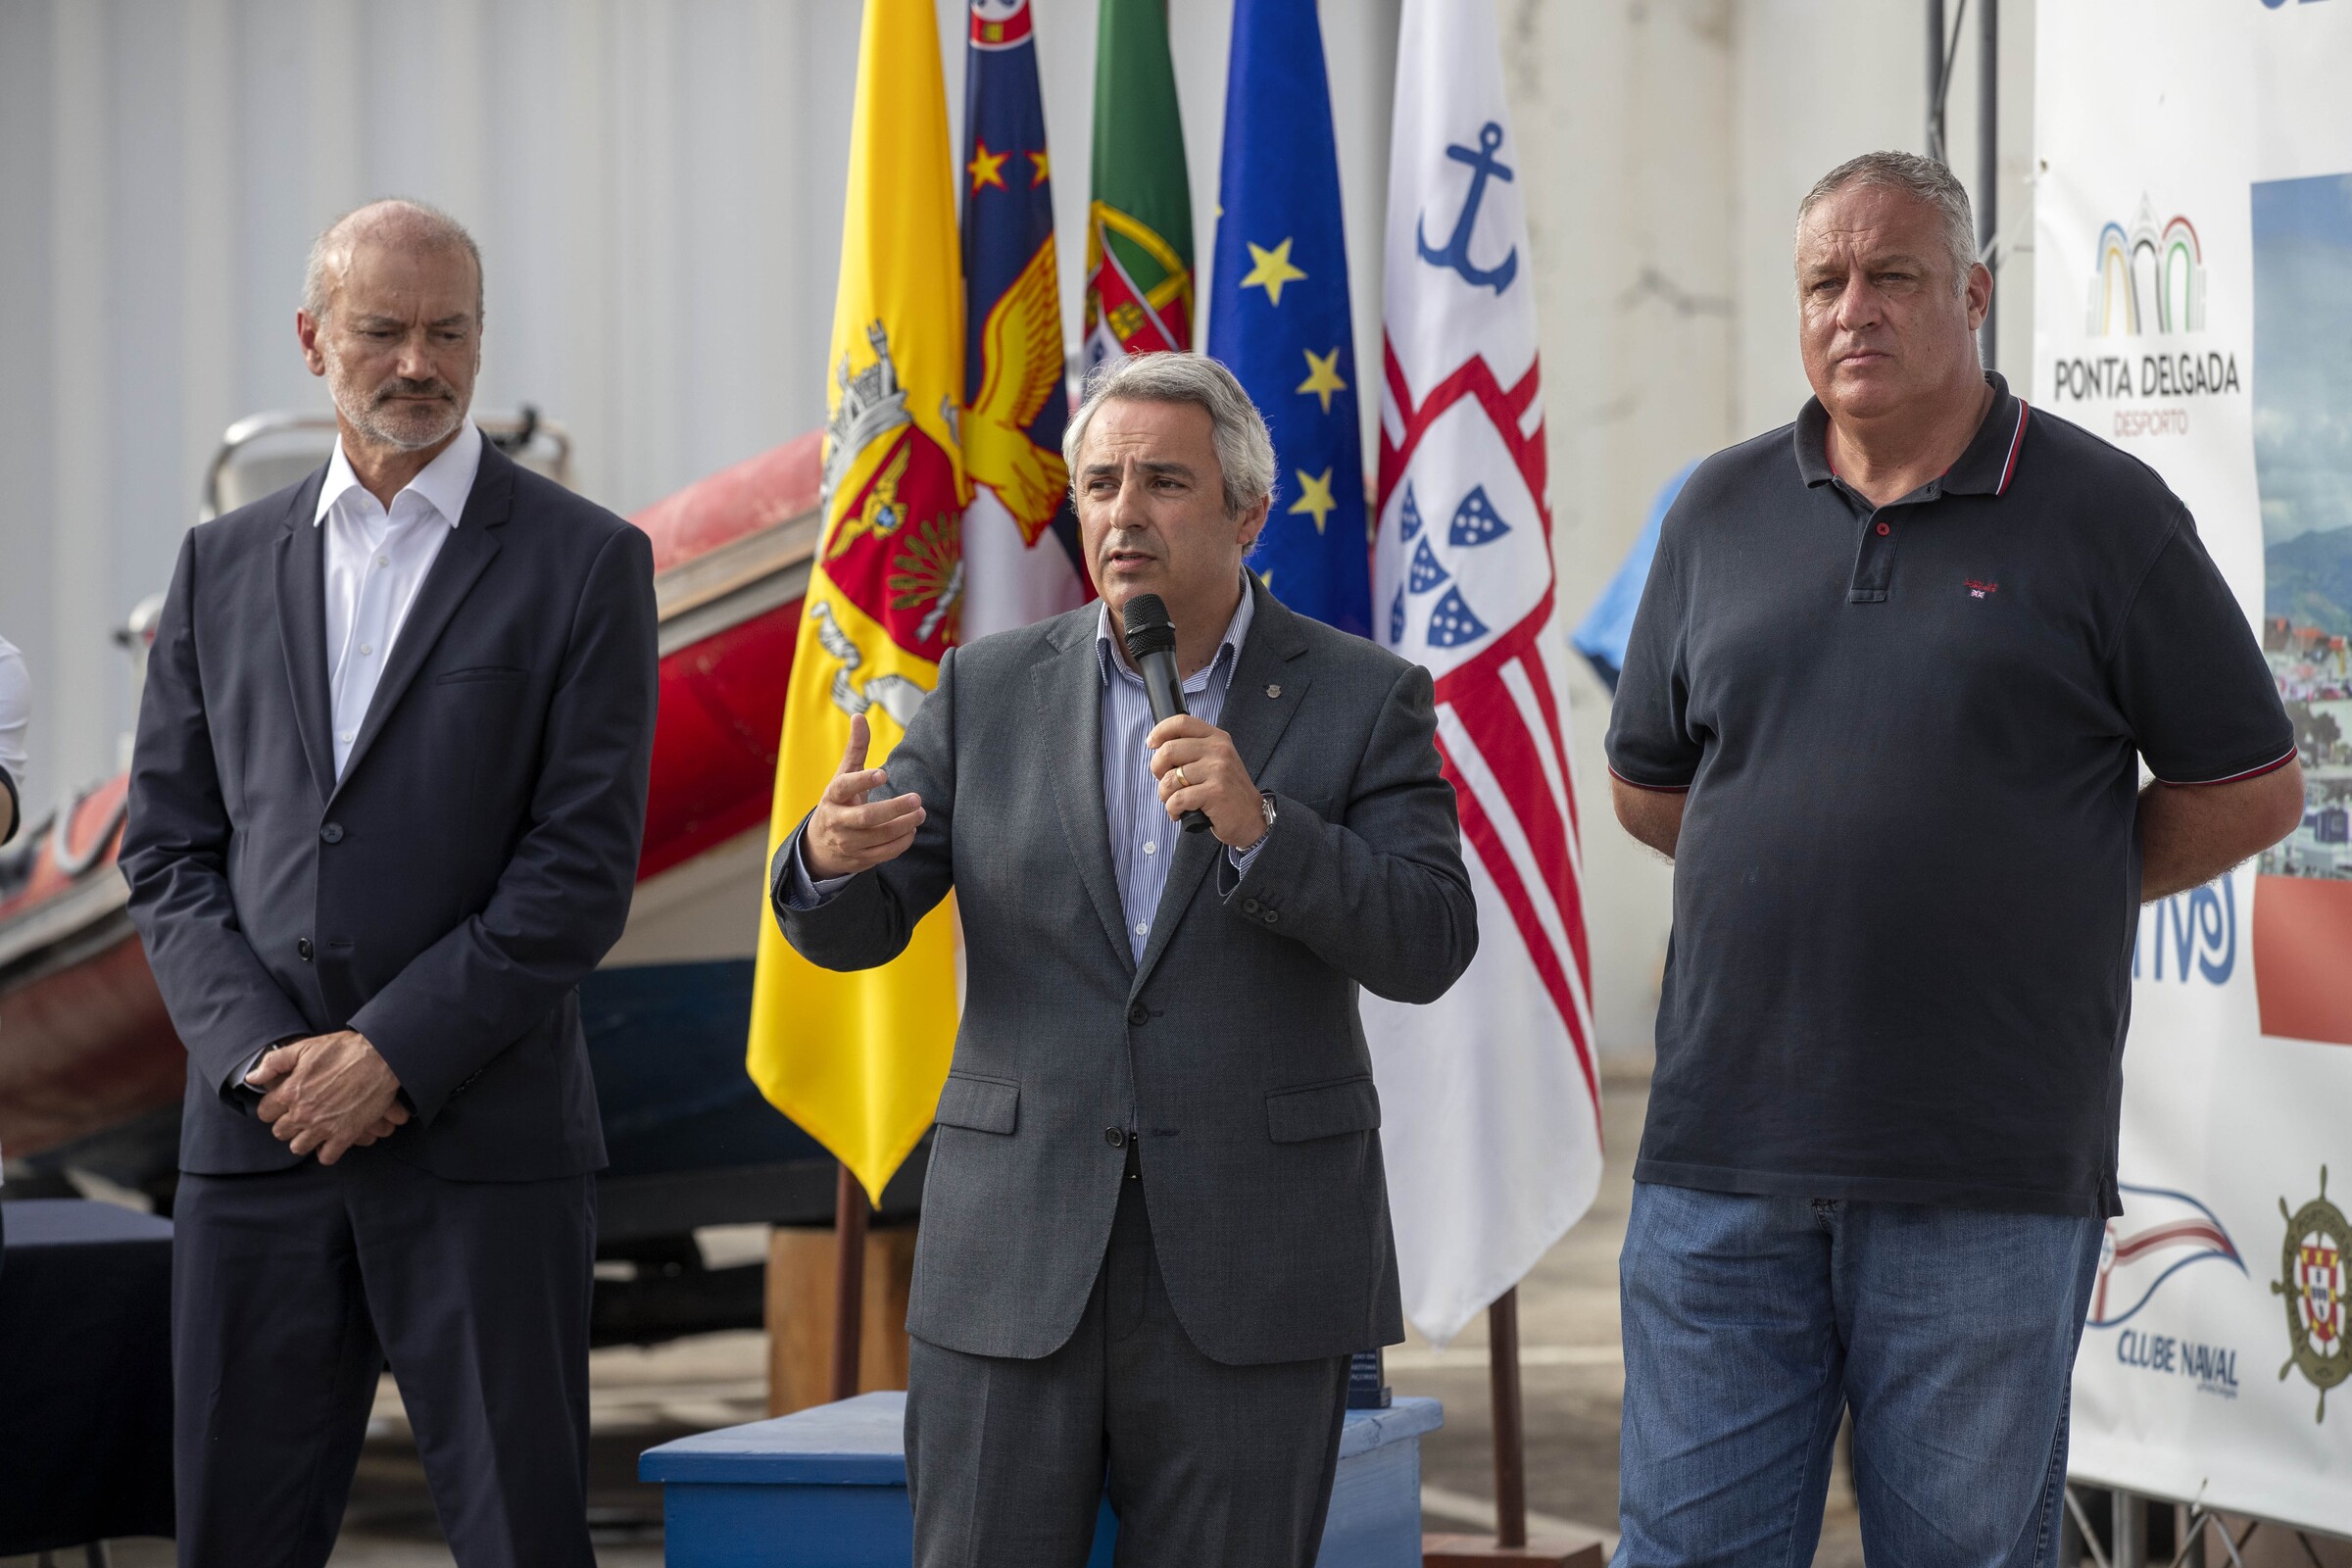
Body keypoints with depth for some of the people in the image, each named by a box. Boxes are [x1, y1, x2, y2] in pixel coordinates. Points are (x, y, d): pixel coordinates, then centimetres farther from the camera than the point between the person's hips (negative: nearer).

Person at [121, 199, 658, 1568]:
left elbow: (584, 868, -6)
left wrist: (391, 1057, -12)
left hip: (487, 1140, -3)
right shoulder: (226, 565, 13)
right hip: (256, 1139, 3)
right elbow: (170, 850, 10)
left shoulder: (585, 563, 1)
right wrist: (261, 1055, -6)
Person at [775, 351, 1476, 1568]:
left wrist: (1257, 825, -24)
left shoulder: (1363, 702, 1)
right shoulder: (989, 691, 7)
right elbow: (853, 926, 3)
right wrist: (829, 858, -21)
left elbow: (1426, 947, -9)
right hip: (1016, 1270, 2)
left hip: (1249, 1274, -1)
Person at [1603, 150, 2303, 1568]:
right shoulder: (1722, 514, 12)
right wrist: (1808, 877, 13)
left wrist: (2045, 898, 5)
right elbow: (1650, 785, 23)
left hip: (1987, 1185, -3)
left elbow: (2251, 790, 4)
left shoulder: (2102, 515, 0)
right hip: (1723, 1163, 3)